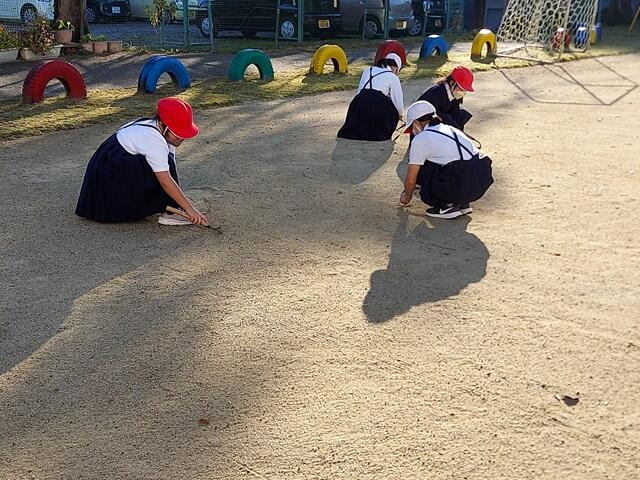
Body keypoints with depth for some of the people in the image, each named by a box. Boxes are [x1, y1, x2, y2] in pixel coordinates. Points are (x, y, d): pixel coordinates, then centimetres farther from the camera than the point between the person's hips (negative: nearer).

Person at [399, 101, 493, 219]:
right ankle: (462, 203, 22)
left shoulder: (420, 139, 2)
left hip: (462, 185, -8)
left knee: (420, 169, 8)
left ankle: (445, 207, 7)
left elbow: (410, 179, 7)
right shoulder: (449, 129, 24)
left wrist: (407, 196, 30)